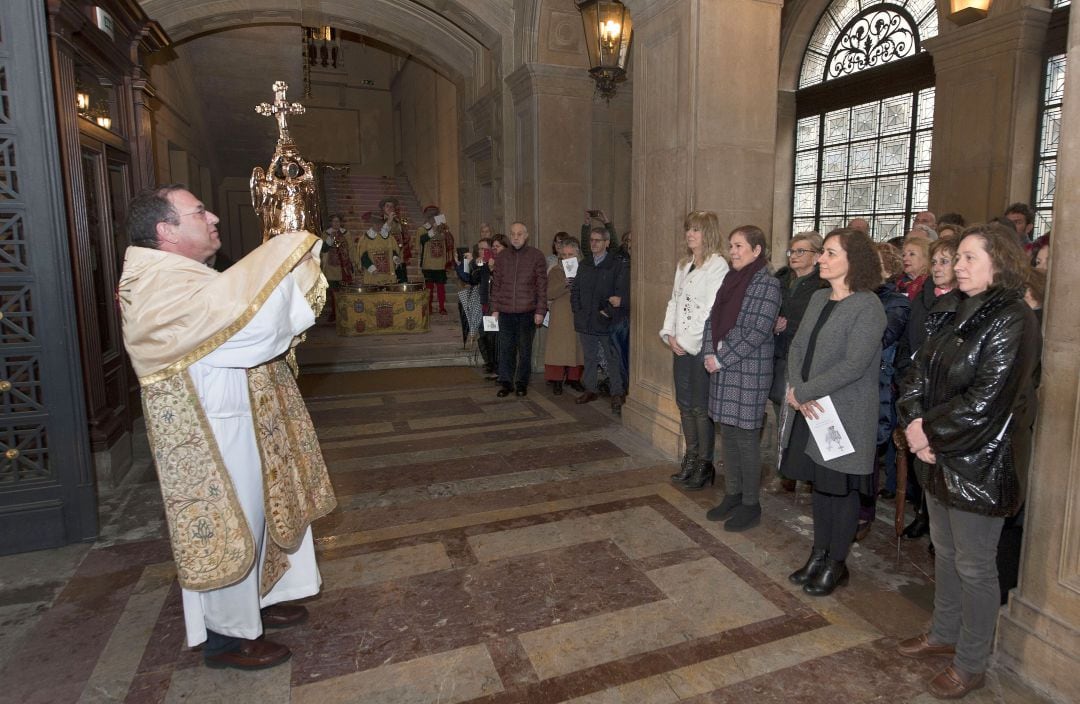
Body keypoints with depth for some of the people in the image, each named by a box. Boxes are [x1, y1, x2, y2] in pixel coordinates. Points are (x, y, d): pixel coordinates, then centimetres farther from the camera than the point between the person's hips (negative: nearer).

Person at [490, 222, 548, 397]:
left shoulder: (536, 256, 0)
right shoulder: (501, 256, 8)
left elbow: (542, 286, -1)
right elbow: (496, 284, 10)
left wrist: (540, 311, -6)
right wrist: (495, 309, 6)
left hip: (528, 311, -2)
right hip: (505, 311, 2)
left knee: (525, 349, 7)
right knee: (506, 348, 4)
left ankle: (522, 383, 18)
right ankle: (505, 382, 13)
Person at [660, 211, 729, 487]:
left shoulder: (717, 265, -10)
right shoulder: (683, 265, 15)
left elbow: (711, 309, -16)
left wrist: (688, 342, -13)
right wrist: (670, 335, 1)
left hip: (701, 347, -7)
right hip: (680, 346, 8)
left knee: (701, 407, -1)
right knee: (684, 404, 12)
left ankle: (705, 463, 11)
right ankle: (690, 457, 24)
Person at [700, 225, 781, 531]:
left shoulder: (767, 284, -11)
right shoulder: (731, 279, 12)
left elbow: (755, 332, -18)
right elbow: (713, 319, 12)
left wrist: (721, 359, -15)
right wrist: (710, 354, -2)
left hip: (749, 372, -7)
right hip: (722, 369, 7)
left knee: (746, 437, 0)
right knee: (728, 434, 13)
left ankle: (751, 504, 15)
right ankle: (732, 495, 27)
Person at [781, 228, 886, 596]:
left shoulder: (868, 307, -14)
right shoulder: (819, 298, 8)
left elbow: (854, 365, -22)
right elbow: (797, 347, 7)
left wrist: (802, 391, -18)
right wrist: (797, 391, -9)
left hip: (846, 415, -6)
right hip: (810, 411, 7)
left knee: (842, 488, 8)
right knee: (820, 482, 16)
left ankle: (836, 563, 25)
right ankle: (819, 554, 32)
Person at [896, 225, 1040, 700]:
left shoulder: (1012, 320, -16)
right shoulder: (954, 315, 9)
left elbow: (987, 398, -22)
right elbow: (919, 370, 6)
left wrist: (931, 431, -15)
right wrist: (914, 420, -9)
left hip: (981, 461, -8)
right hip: (939, 453, 8)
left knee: (973, 565, 6)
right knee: (944, 550, 20)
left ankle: (971, 664, 23)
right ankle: (944, 634, 38)